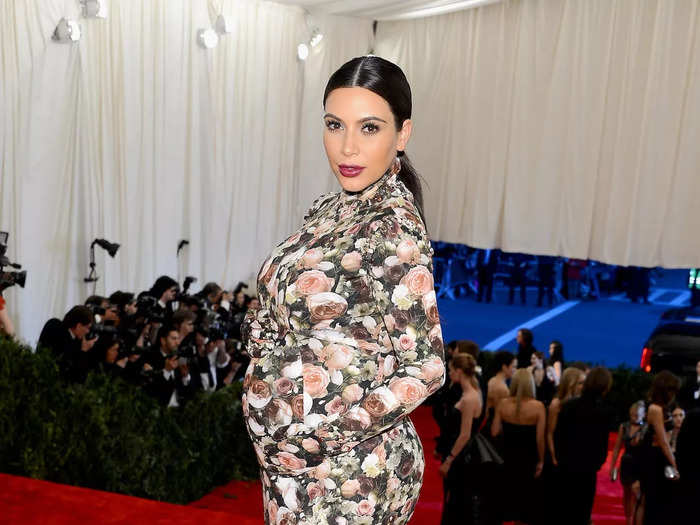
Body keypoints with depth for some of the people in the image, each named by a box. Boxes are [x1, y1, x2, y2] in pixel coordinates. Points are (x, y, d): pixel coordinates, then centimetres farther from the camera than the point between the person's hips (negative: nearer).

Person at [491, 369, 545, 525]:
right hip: (527, 460, -2)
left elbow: (494, 432, -9)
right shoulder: (538, 406, -15)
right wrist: (541, 461, -2)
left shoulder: (503, 404, -10)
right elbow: (540, 438, -13)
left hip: (506, 458, 2)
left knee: (506, 495, 18)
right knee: (525, 500, 15)